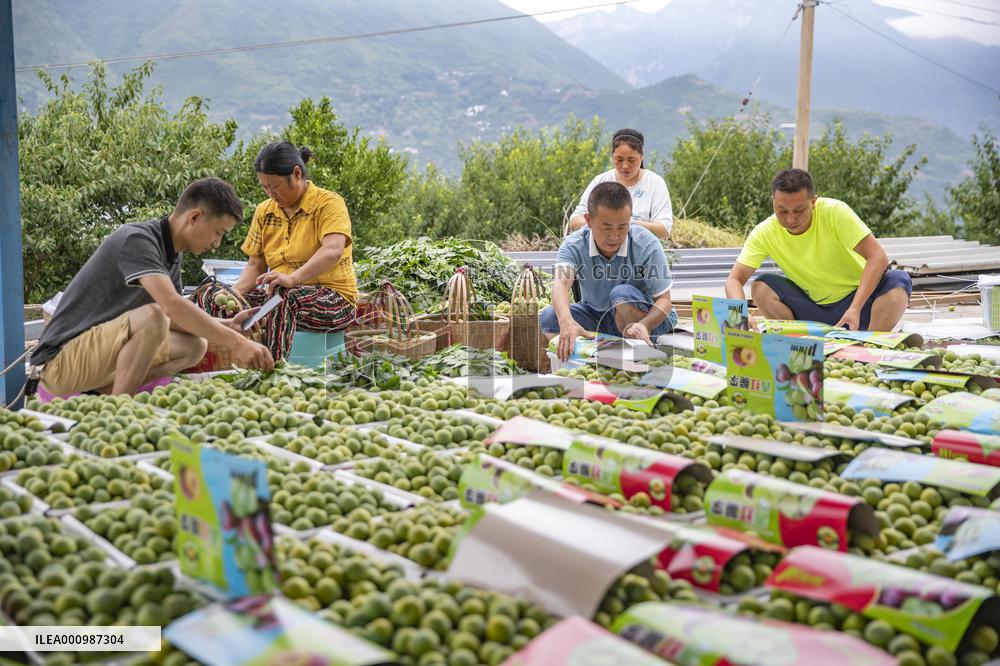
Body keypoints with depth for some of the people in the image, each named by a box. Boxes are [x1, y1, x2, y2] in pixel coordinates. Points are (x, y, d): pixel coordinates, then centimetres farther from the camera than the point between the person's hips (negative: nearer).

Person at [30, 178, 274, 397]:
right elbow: (173, 306, -33)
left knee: (194, 346, 2)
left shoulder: (171, 256, 9)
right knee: (151, 315, -30)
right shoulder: (136, 240, -20)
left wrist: (228, 325, 2)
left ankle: (102, 393, -6)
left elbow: (176, 318, 16)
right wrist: (237, 343, -33)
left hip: (103, 352, 9)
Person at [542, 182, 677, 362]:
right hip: (596, 316, 3)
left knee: (623, 293, -34)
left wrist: (643, 325, -43)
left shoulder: (647, 245, -21)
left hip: (648, 318, -2)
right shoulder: (574, 244, -16)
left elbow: (664, 300, -19)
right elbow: (562, 283, -35)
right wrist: (566, 322, -58)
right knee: (549, 317, -20)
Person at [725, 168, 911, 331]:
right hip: (815, 308, 2)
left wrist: (855, 309, -36)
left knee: (899, 280, -30)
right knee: (761, 287, -21)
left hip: (859, 297, -2)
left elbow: (878, 258, -24)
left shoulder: (834, 212, -20)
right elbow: (734, 280, -14)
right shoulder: (764, 233, -13)